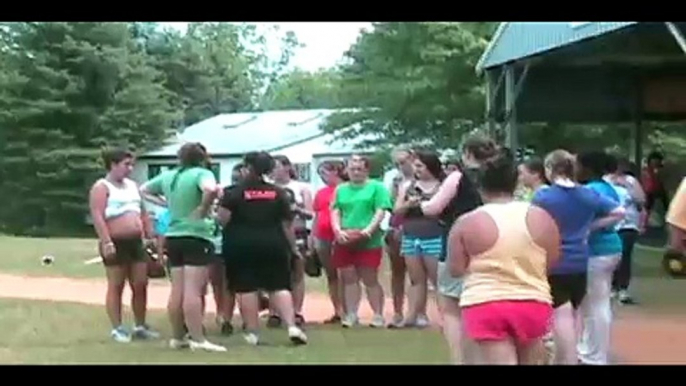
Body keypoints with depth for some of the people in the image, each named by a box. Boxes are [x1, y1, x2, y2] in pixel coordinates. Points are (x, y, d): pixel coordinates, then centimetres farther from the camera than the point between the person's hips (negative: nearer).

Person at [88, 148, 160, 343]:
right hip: (116, 243, -7)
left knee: (141, 285, 7)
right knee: (116, 286, 0)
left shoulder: (132, 185, 18)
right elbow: (97, 217, -16)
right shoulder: (101, 187, -7)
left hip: (136, 242, 7)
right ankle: (117, 328, 5)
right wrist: (106, 242, -24)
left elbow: (143, 213, 21)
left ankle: (140, 326, 17)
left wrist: (150, 236, 15)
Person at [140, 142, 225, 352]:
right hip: (196, 237, -7)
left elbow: (143, 190, 24)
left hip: (173, 237, 7)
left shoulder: (167, 176, 11)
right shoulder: (201, 174, -10)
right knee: (193, 290, -9)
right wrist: (204, 210, -16)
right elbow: (211, 189, -31)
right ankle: (198, 339, -8)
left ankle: (177, 337, 17)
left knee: (177, 290, 11)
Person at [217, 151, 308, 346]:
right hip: (273, 245, 3)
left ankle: (252, 332, 6)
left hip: (241, 246, -2)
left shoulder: (234, 192, -3)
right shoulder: (278, 192, 6)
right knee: (279, 286, 6)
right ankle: (292, 326, -6)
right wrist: (293, 247, 15)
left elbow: (222, 219, -11)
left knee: (246, 288, 4)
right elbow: (287, 224, 6)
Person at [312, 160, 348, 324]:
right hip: (323, 238, 7)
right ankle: (337, 312, 16)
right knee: (331, 275, 10)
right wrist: (313, 237, 13)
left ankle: (346, 312, 0)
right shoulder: (321, 193, 14)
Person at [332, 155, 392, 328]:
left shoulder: (376, 187, 2)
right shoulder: (341, 189, 15)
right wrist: (338, 230, -8)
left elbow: (380, 212, -6)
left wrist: (368, 230, -19)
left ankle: (378, 315, 6)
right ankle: (351, 315, 11)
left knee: (370, 279, -1)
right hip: (345, 242, 4)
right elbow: (335, 212, 10)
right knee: (349, 278, 5)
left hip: (369, 242, -4)